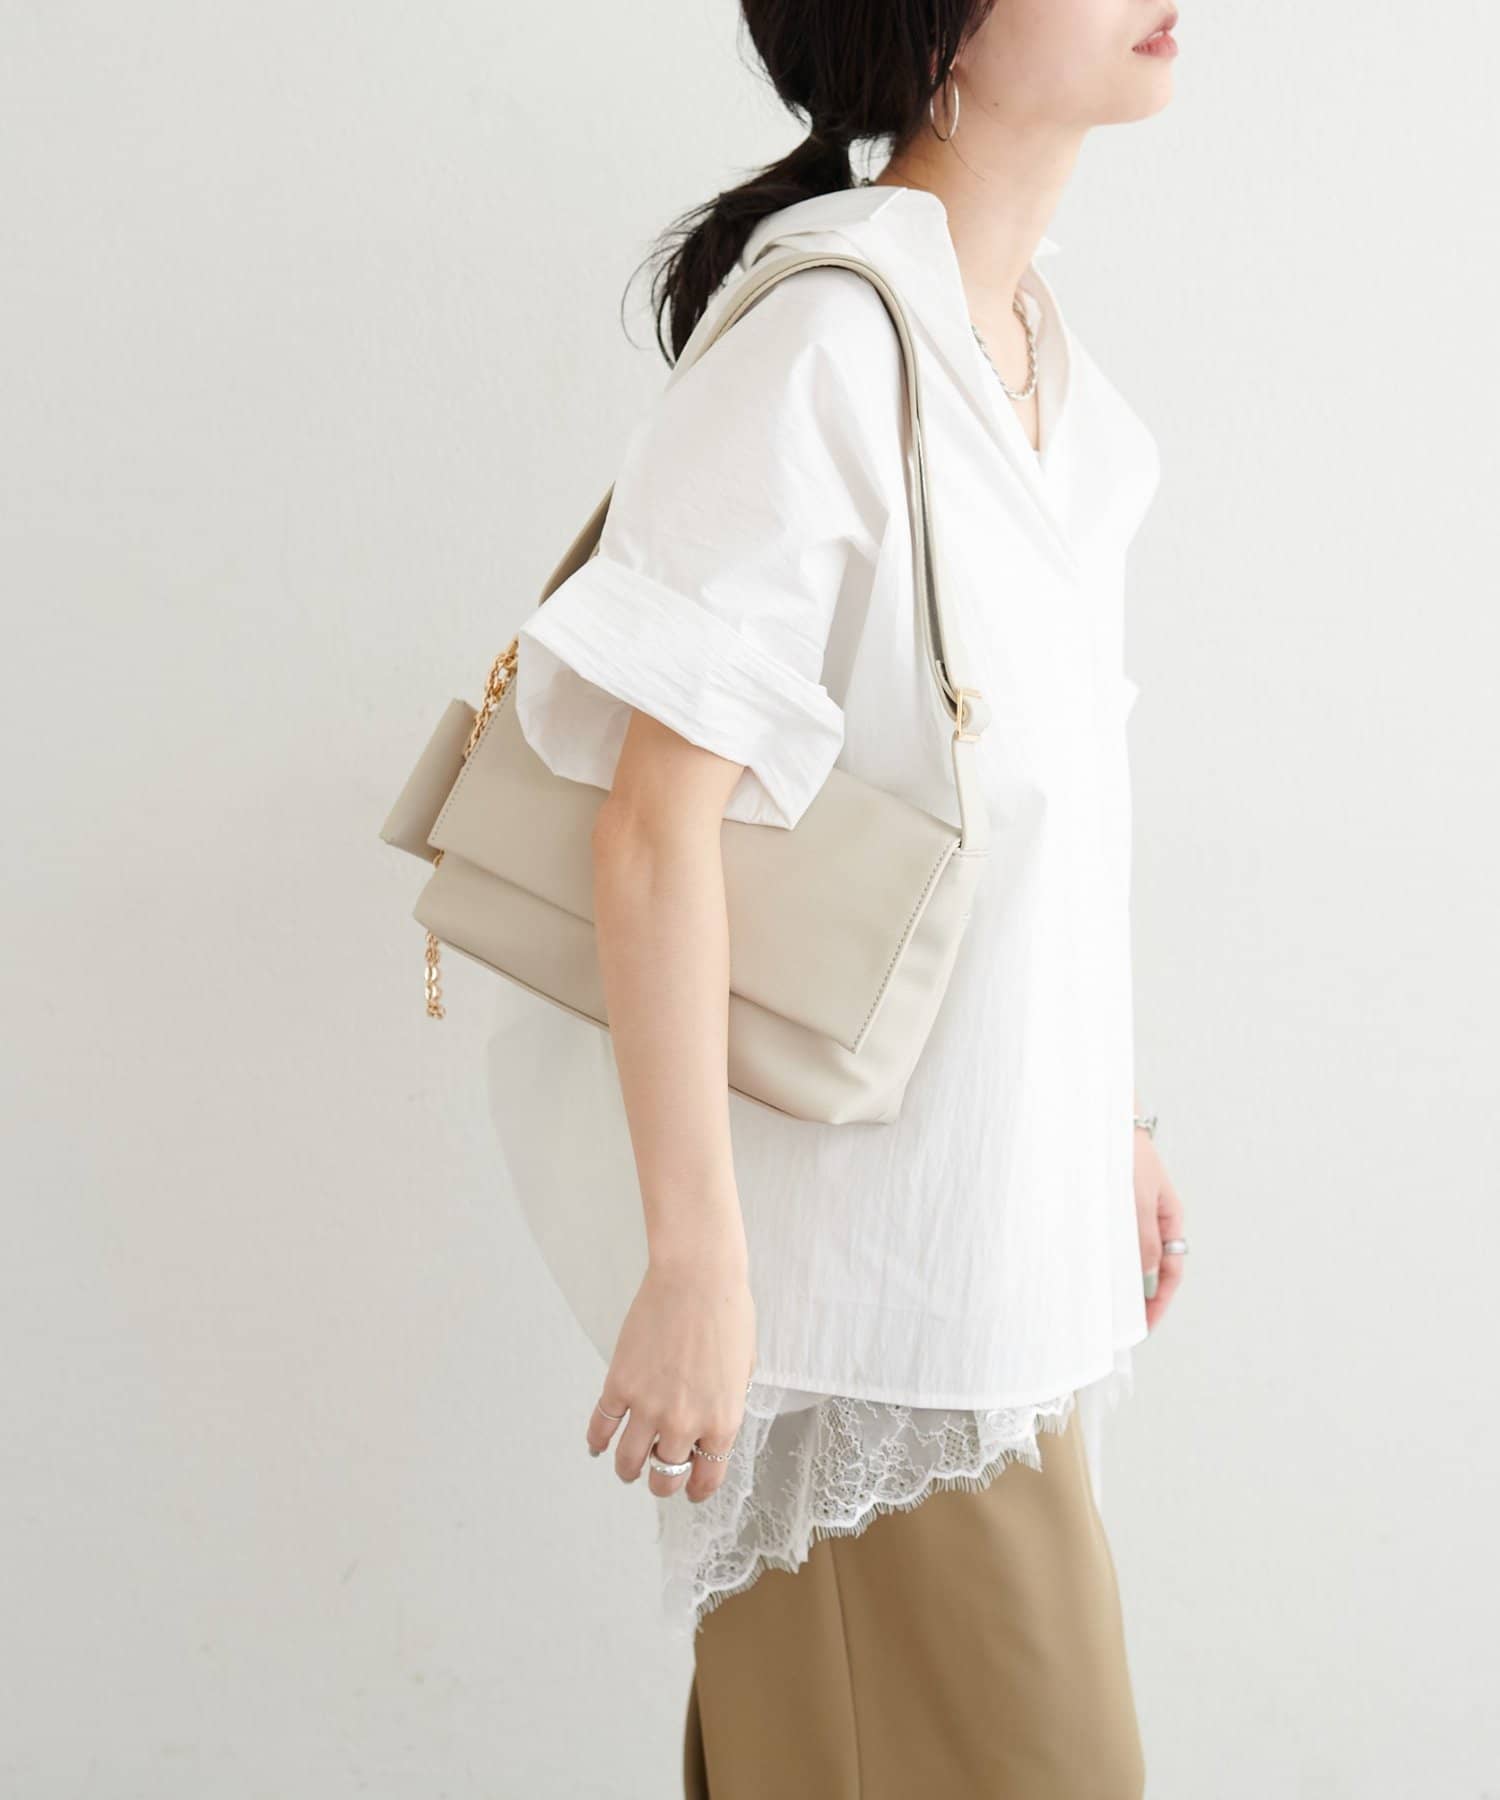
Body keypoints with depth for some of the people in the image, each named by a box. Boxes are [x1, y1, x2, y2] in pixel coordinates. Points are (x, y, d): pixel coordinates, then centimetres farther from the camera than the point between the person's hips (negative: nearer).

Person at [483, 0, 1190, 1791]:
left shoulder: (1031, 339, 7)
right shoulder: (825, 338, -20)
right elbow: (657, 821, -22)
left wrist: (1112, 1109, 17)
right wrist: (693, 1261, -22)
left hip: (1006, 1180, 8)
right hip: (854, 1222, -8)